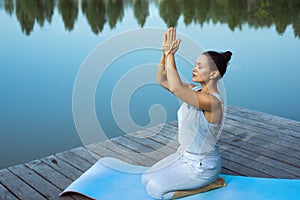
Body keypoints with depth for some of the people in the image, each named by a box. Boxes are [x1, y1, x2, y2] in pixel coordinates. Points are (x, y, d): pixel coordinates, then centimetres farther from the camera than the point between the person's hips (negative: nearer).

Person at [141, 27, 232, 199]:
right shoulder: (195, 91, -1)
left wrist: (170, 55, -32)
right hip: (184, 155, 9)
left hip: (202, 165, -9)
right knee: (146, 179, 10)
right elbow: (162, 80, 0)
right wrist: (165, 53, -15)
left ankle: (211, 184, 1)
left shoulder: (213, 101, -28)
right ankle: (204, 181, 17)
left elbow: (175, 88, -41)